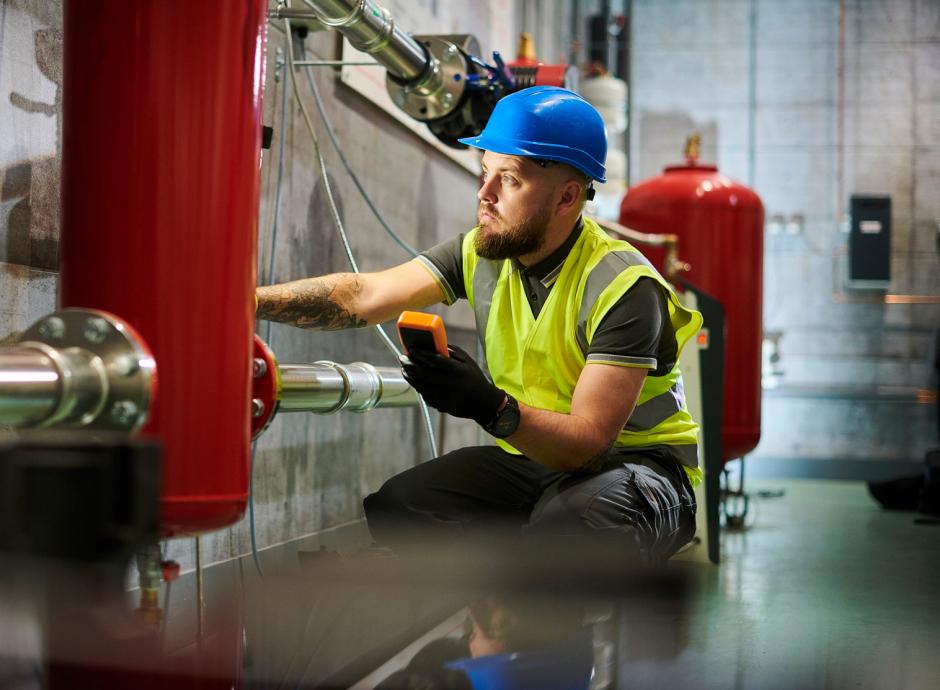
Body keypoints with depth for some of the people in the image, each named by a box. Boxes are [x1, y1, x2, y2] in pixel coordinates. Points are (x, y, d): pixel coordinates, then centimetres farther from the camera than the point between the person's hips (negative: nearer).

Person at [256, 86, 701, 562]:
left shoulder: (623, 286, -22)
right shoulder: (482, 251, -3)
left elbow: (589, 440, -29)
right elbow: (364, 296, -13)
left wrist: (493, 408, -45)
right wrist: (249, 301, -24)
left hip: (636, 463, -6)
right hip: (531, 456, 6)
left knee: (570, 522, -39)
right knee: (395, 508, -15)